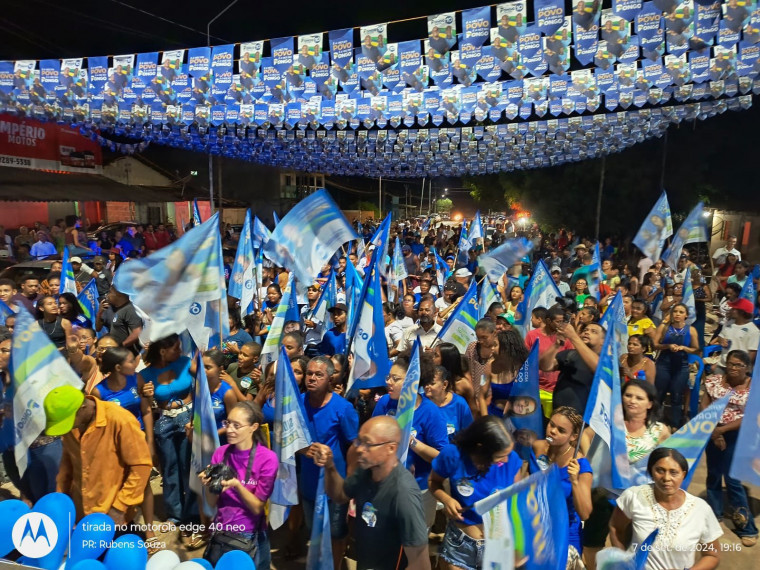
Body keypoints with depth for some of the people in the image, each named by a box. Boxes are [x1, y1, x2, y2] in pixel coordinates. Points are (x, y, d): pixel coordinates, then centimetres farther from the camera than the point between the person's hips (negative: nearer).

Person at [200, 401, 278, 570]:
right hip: (219, 536, 4)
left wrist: (237, 485, -29)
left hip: (250, 540, -3)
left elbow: (257, 507, -14)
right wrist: (210, 485, -22)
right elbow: (212, 503, -2)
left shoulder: (267, 458, -18)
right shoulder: (220, 453, -5)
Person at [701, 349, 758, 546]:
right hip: (712, 432, 3)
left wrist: (722, 429, -18)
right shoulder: (714, 381, -2)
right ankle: (713, 513, 32)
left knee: (732, 479, -1)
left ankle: (747, 526, 15)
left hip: (736, 437, -3)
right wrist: (713, 431, -12)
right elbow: (703, 406, -2)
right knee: (713, 474, 14)